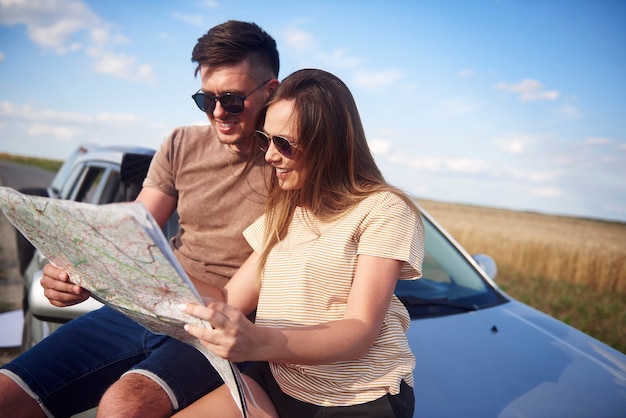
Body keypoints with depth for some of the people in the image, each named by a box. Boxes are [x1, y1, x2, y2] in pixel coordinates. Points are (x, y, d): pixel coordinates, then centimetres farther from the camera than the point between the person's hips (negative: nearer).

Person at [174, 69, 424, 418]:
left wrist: (258, 343, -31)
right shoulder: (281, 214, 15)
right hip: (275, 380, 5)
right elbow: (231, 300, 10)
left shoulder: (383, 209, -9)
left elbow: (360, 332, -16)